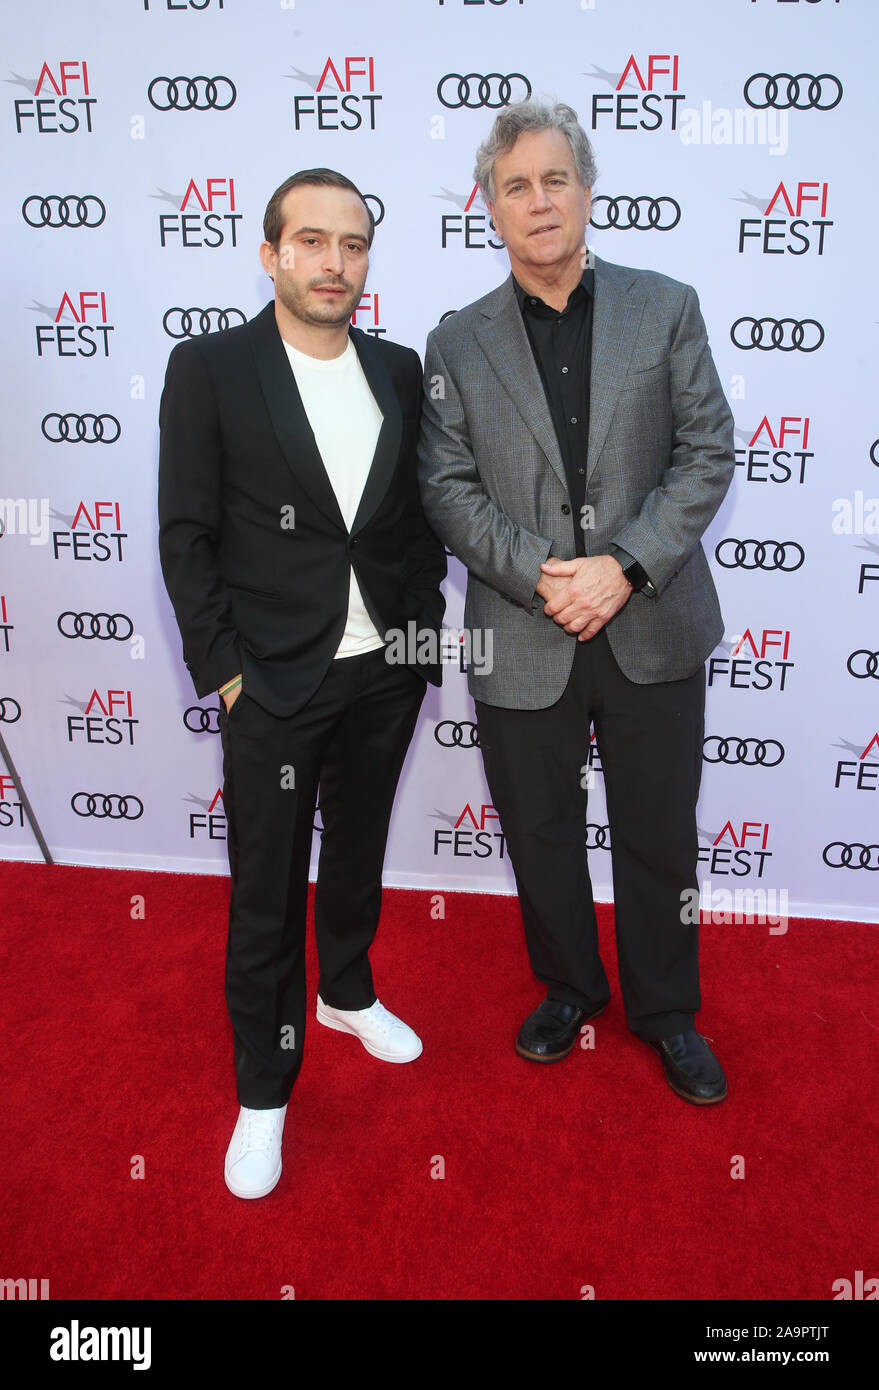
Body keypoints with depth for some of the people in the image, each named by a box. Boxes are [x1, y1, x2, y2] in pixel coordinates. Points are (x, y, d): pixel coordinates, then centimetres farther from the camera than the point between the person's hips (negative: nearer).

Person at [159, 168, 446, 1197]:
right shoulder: (210, 368, -7)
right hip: (275, 683, -4)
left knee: (358, 851, 22)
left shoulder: (399, 371, 5)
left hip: (386, 669, 4)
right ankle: (263, 1092, 25)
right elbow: (185, 535, -8)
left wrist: (423, 622, 3)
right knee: (266, 894, 6)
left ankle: (347, 992, 48)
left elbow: (418, 512, 11)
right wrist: (224, 669, -10)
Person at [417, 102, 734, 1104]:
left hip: (653, 632, 0)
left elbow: (707, 452, -2)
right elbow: (448, 486, -1)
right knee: (541, 834, 14)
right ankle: (568, 987, 39)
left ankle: (665, 1009, 34)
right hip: (523, 640, 1)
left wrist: (625, 566, -14)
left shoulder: (666, 308, 3)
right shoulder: (458, 344, 4)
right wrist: (539, 576, -15)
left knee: (659, 835, 11)